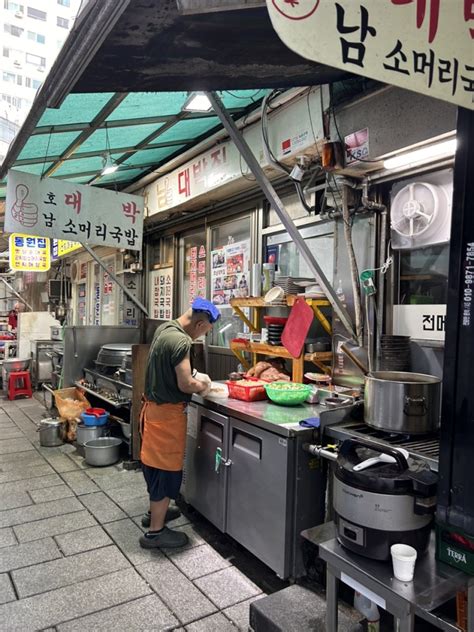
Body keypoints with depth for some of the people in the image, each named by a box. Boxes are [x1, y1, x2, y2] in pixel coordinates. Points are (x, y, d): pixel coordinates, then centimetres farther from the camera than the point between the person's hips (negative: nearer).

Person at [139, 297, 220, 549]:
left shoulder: (164, 329, 5)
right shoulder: (180, 342, -25)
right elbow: (185, 384, -24)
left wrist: (194, 376, 12)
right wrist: (201, 387, -4)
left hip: (153, 406, 10)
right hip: (167, 413, -10)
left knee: (155, 463, 22)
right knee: (167, 469, 3)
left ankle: (155, 512, 40)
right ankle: (155, 532, 15)